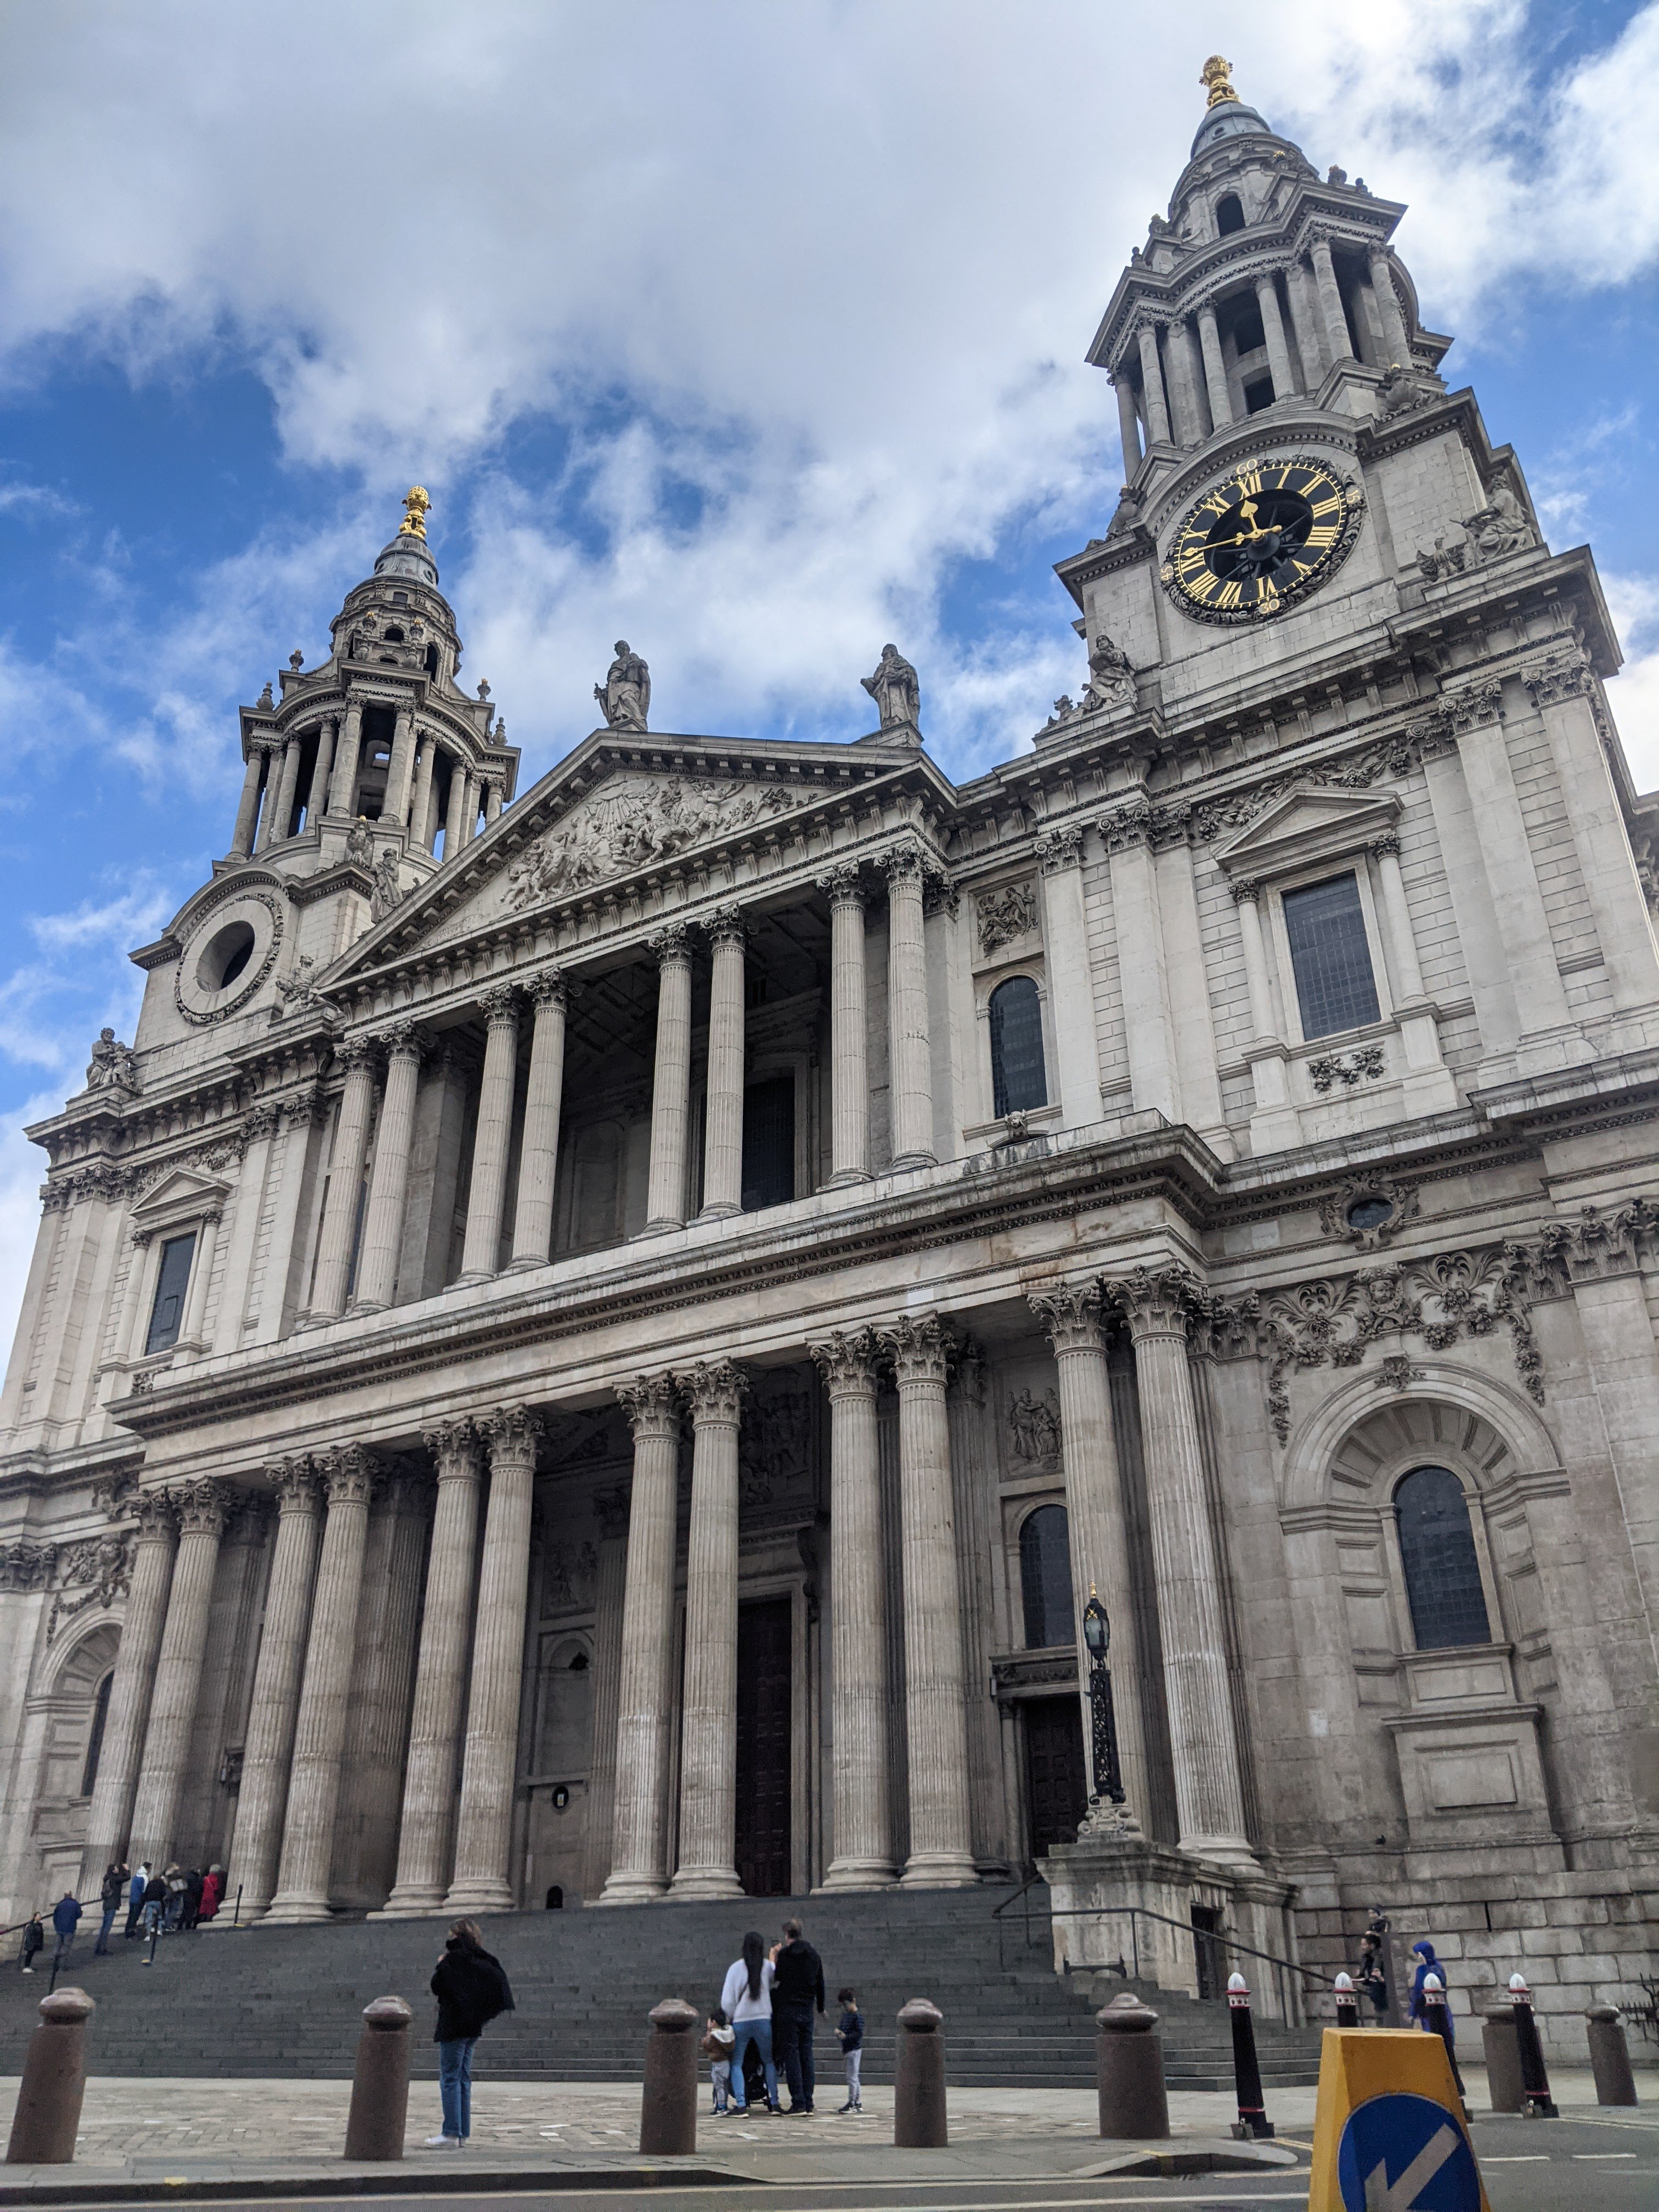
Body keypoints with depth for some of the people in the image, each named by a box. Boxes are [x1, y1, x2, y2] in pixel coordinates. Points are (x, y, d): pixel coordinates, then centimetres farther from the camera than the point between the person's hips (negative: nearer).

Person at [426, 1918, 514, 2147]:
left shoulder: (455, 1958, -13)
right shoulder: (482, 1960, 11)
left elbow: (437, 1987, -13)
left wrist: (440, 1965, 2)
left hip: (453, 2026, -8)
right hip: (473, 2026, 8)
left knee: (450, 2079, -4)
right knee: (463, 2080, 12)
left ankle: (451, 2132, -7)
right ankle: (462, 2133, 14)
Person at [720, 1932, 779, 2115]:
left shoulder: (735, 1968, -5)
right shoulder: (768, 1966, -3)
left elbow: (727, 2000, -3)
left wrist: (730, 2017, 13)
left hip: (740, 2022, -1)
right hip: (763, 2020, 1)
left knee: (736, 2064, 8)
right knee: (769, 2062, 18)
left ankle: (741, 2103, -5)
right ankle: (774, 2102, 13)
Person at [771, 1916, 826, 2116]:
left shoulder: (784, 1955, -7)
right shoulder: (814, 1955, 10)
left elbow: (776, 1979, -4)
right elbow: (820, 1985, 18)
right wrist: (821, 2008, 29)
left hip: (787, 2011, -5)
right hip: (807, 2012, 5)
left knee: (791, 2054, -3)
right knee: (806, 2055, 9)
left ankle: (798, 2102, -8)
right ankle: (808, 2102, 7)